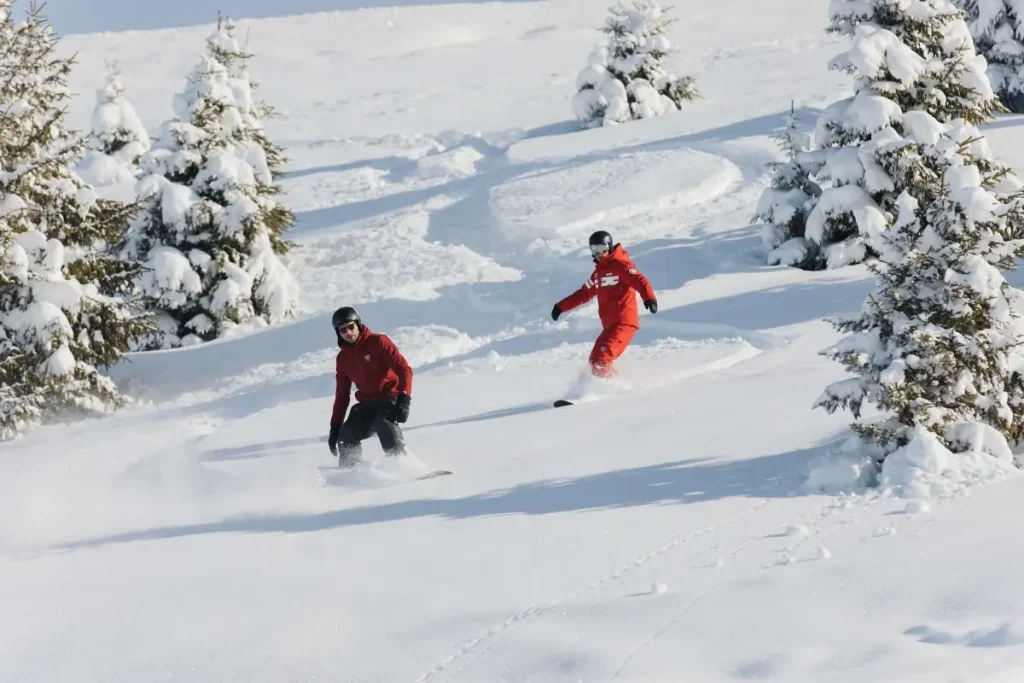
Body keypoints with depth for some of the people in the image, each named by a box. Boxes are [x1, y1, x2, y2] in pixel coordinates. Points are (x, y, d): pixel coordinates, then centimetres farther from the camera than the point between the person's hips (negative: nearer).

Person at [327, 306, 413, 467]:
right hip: (367, 405, 5)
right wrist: (335, 427, 14)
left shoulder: (378, 342, -6)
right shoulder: (343, 359, 12)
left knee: (385, 423, -36)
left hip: (390, 398, -5)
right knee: (346, 437, -18)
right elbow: (342, 395, 19)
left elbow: (404, 369, -13)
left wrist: (404, 399, -26)